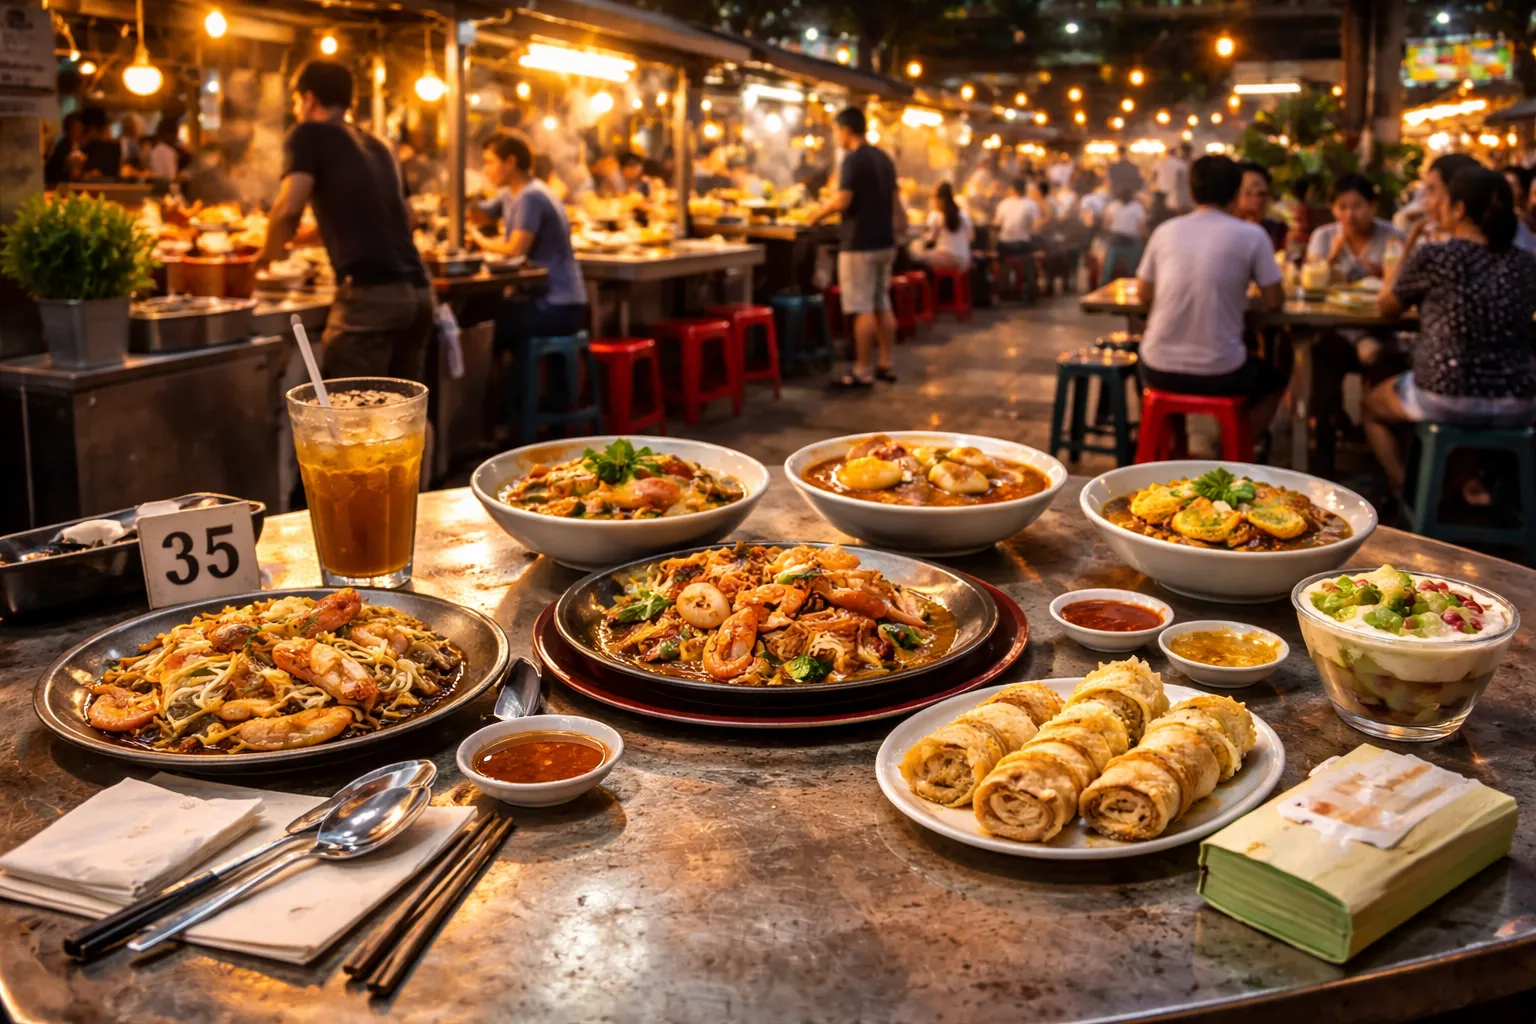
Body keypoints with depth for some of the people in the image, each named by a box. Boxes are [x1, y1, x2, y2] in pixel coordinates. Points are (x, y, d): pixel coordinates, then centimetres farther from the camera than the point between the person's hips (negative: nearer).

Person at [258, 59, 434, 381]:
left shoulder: (308, 134, 6)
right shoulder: (377, 145, 25)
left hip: (369, 293, -7)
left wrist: (267, 254, 11)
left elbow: (290, 207, -9)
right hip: (418, 291, 7)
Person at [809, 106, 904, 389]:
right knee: (882, 306, 12)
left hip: (860, 244, -9)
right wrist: (898, 225, 30)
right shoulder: (884, 159, 13)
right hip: (884, 241, 9)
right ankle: (886, 365, 17)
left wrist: (818, 214, -6)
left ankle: (863, 372, -4)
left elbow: (842, 201, -22)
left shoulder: (853, 160, -14)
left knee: (863, 310, -6)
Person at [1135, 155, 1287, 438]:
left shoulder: (1166, 231, 5)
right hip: (1219, 373, -2)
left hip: (1159, 370, 2)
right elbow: (1274, 301, 3)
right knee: (1274, 381, 31)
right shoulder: (1252, 235, -3)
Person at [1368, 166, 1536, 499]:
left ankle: (1406, 493, 18)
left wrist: (1410, 246, 15)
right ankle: (1471, 482, 29)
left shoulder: (1432, 258, -10)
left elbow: (1385, 307, 6)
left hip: (1447, 401, -5)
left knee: (1373, 405, 27)